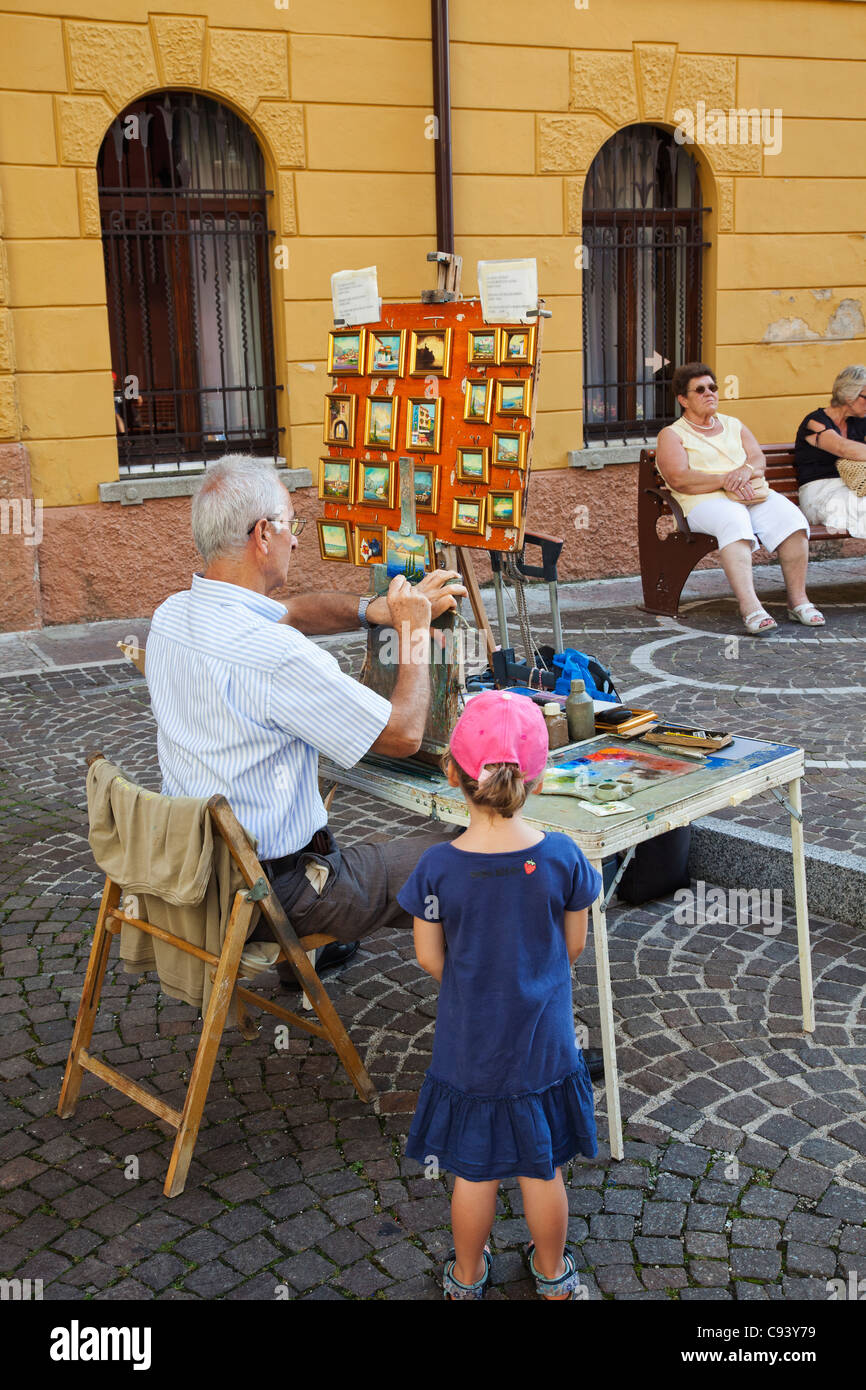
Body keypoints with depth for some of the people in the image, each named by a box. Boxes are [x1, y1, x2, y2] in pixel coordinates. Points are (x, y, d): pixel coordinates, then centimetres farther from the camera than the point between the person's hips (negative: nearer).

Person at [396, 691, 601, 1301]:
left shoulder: (438, 867, -20)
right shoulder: (563, 858, -17)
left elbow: (430, 957, -7)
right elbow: (574, 945, -3)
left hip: (468, 1044, -1)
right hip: (544, 1043, 1)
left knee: (474, 1171, 18)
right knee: (543, 1168, 20)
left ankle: (467, 1276, 40)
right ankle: (553, 1276, 41)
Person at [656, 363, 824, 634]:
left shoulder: (733, 425, 26)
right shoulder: (671, 434, 9)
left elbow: (759, 459, 13)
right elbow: (678, 479, -7)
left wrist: (746, 470, -12)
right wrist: (725, 480, -17)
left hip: (754, 494, 5)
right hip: (706, 501, -5)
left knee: (791, 518, -24)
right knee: (734, 522, -38)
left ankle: (798, 599, -20)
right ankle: (750, 606, -49)